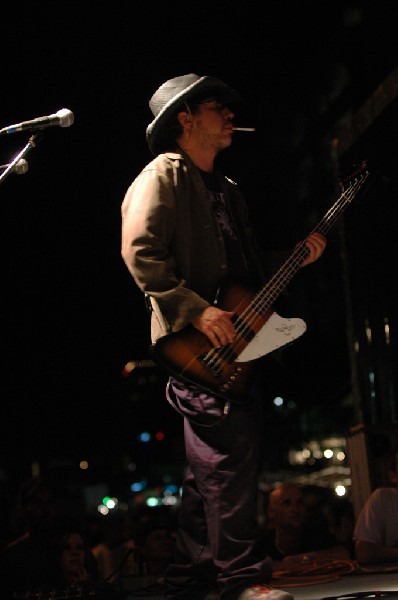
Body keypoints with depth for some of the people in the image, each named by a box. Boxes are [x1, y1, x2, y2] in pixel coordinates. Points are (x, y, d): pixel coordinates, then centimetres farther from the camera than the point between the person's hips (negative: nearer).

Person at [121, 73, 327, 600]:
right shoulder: (163, 175, -2)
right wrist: (197, 310, -22)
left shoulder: (226, 189, 26)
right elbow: (140, 252, -15)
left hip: (234, 344, 9)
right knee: (229, 458, -13)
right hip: (196, 346, -9)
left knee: (213, 468, 9)